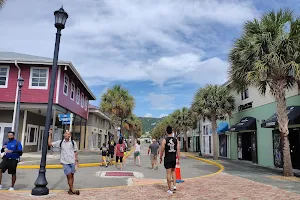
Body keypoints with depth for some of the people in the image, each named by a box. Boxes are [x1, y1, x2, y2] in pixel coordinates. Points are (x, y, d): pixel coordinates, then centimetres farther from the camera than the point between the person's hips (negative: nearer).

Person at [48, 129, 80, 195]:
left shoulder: (73, 142, 2)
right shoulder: (60, 142, 2)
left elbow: (75, 152, 7)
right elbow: (49, 143, 3)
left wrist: (76, 161, 3)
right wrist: (50, 134, 2)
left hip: (72, 162, 1)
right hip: (65, 162, -1)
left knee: (72, 175, 7)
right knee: (69, 175, -6)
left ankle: (70, 189, 19)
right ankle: (72, 190, 0)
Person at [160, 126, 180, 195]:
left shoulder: (164, 140, -9)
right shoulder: (176, 140, 0)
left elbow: (162, 150, -6)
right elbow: (178, 150, 0)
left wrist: (161, 158, 6)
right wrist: (178, 159, 7)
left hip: (167, 158, -3)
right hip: (174, 158, 3)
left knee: (168, 173, 2)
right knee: (173, 171, 24)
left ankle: (170, 190, 7)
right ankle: (174, 185, 14)